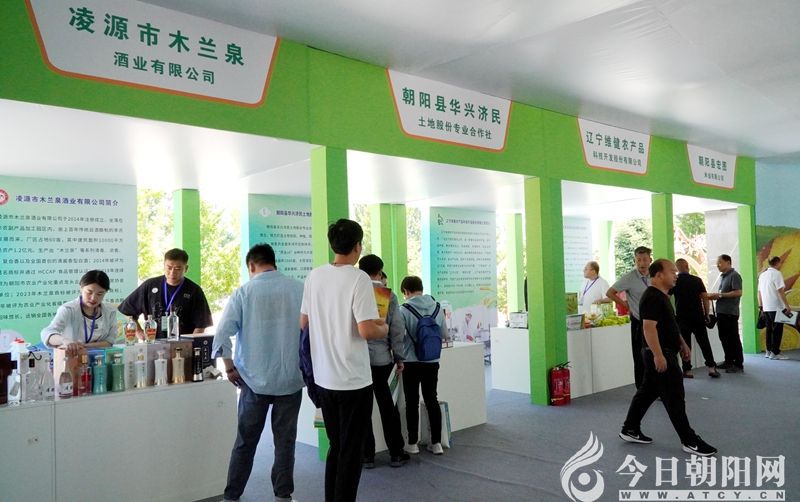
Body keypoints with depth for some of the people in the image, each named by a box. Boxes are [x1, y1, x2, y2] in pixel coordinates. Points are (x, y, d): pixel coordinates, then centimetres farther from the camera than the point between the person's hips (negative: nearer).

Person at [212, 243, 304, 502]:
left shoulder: (243, 292, -4)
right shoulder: (300, 289, -2)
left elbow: (222, 333, -10)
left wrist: (229, 367, 2)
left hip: (254, 379, 0)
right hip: (291, 378, 0)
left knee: (245, 441, 12)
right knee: (285, 440, 10)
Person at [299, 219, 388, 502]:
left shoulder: (314, 276, 3)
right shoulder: (358, 278, -16)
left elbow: (303, 322, 11)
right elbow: (366, 330, -22)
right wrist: (384, 329, -2)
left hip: (323, 378, 6)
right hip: (353, 380, -6)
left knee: (336, 447, 20)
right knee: (351, 451, 7)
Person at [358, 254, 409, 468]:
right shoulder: (389, 295, -1)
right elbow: (397, 329, -2)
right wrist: (399, 357, 7)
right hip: (382, 358, 1)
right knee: (387, 406, 12)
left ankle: (367, 455, 14)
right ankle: (396, 453, 19)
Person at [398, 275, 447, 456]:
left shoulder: (404, 310, -14)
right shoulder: (437, 307, -1)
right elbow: (444, 334, 5)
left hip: (411, 362, -3)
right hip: (432, 362, 3)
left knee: (412, 403, 8)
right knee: (432, 400, 13)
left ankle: (413, 443, 17)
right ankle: (436, 443, 16)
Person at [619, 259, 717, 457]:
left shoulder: (662, 296, 14)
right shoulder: (651, 298, -19)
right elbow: (649, 328, -26)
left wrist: (682, 344, 23)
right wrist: (658, 355, -29)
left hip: (666, 352, 11)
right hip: (660, 355, -11)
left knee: (647, 391, 15)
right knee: (674, 398, -4)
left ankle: (630, 430, 24)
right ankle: (690, 442, 4)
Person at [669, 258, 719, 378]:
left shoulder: (674, 282, -4)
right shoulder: (697, 280, 1)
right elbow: (705, 298, 0)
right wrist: (707, 314, 8)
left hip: (682, 318, -1)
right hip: (698, 317, 2)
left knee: (685, 344, 3)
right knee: (704, 342, 9)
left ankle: (687, 370, 5)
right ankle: (711, 367, 7)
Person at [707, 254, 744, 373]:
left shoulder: (734, 275, -10)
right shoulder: (722, 276, 16)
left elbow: (738, 293, -20)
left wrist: (720, 295, -17)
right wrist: (715, 296, 5)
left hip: (730, 313, -9)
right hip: (721, 312, 9)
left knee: (733, 338, -3)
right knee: (724, 338, 13)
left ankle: (739, 364, 3)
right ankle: (729, 361, 23)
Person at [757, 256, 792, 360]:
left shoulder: (762, 275, 13)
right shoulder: (776, 273, -10)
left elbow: (759, 292, 15)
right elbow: (780, 291, -16)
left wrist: (760, 306, 21)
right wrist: (787, 306, -16)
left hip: (766, 307, 7)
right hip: (776, 307, -7)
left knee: (769, 329, 12)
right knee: (777, 329, -2)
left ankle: (769, 351, 15)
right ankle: (775, 353, -1)